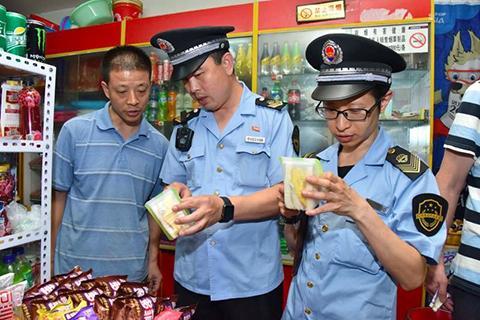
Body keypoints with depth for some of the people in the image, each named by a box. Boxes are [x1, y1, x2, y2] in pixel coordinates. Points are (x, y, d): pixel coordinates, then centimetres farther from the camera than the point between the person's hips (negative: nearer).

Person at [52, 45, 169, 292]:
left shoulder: (159, 145, -2)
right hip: (76, 266, -1)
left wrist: (153, 259, 8)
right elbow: (60, 198, -1)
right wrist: (51, 259, -1)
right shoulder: (74, 131, -8)